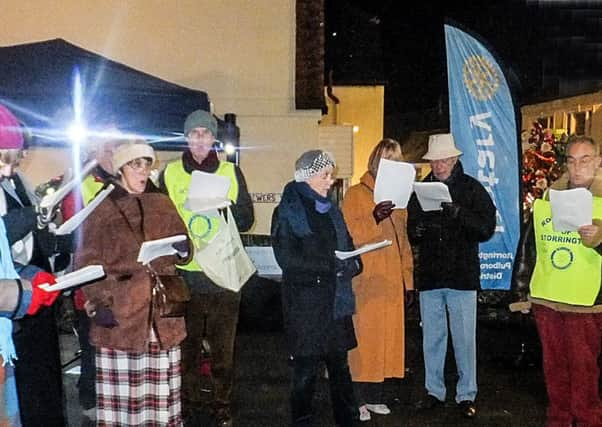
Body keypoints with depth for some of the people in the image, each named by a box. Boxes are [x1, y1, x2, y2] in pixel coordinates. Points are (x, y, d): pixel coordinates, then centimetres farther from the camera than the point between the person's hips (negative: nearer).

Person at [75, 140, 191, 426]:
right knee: (121, 392, -1)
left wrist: (176, 250, -9)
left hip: (162, 312, 3)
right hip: (119, 314, -2)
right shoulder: (101, 209, 2)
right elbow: (87, 262, -2)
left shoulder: (162, 204, 13)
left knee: (160, 392, 4)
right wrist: (98, 302, -15)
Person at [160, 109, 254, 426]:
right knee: (187, 341, 7)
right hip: (184, 272, 0)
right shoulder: (170, 173, 8)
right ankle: (189, 399, 22)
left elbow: (247, 221, 5)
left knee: (223, 343, 5)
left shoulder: (231, 172, 7)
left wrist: (229, 207, -15)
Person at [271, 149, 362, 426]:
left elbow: (347, 246, 16)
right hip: (305, 301, -5)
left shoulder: (331, 210, 15)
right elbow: (287, 257, -15)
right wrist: (333, 265, -20)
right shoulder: (287, 211, -5)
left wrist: (352, 264, -8)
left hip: (336, 298, 6)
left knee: (339, 362, 11)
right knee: (307, 366, 3)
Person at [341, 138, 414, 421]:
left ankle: (375, 397, 18)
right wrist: (374, 218, -29)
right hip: (364, 282, -6)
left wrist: (408, 281, 14)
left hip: (392, 282, 6)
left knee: (387, 338, 8)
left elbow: (403, 243, 19)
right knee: (361, 338, -4)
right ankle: (356, 399, 5)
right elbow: (348, 235, -13)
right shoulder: (355, 194, -1)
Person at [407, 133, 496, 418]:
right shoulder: (420, 190, 8)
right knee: (432, 337, 12)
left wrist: (459, 213, -23)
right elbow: (410, 233, 12)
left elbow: (487, 228, -9)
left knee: (464, 338, 4)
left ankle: (466, 395, 18)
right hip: (429, 276, 3)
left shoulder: (472, 189, 0)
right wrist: (417, 231, -11)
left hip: (462, 275, -3)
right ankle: (434, 391, 26)